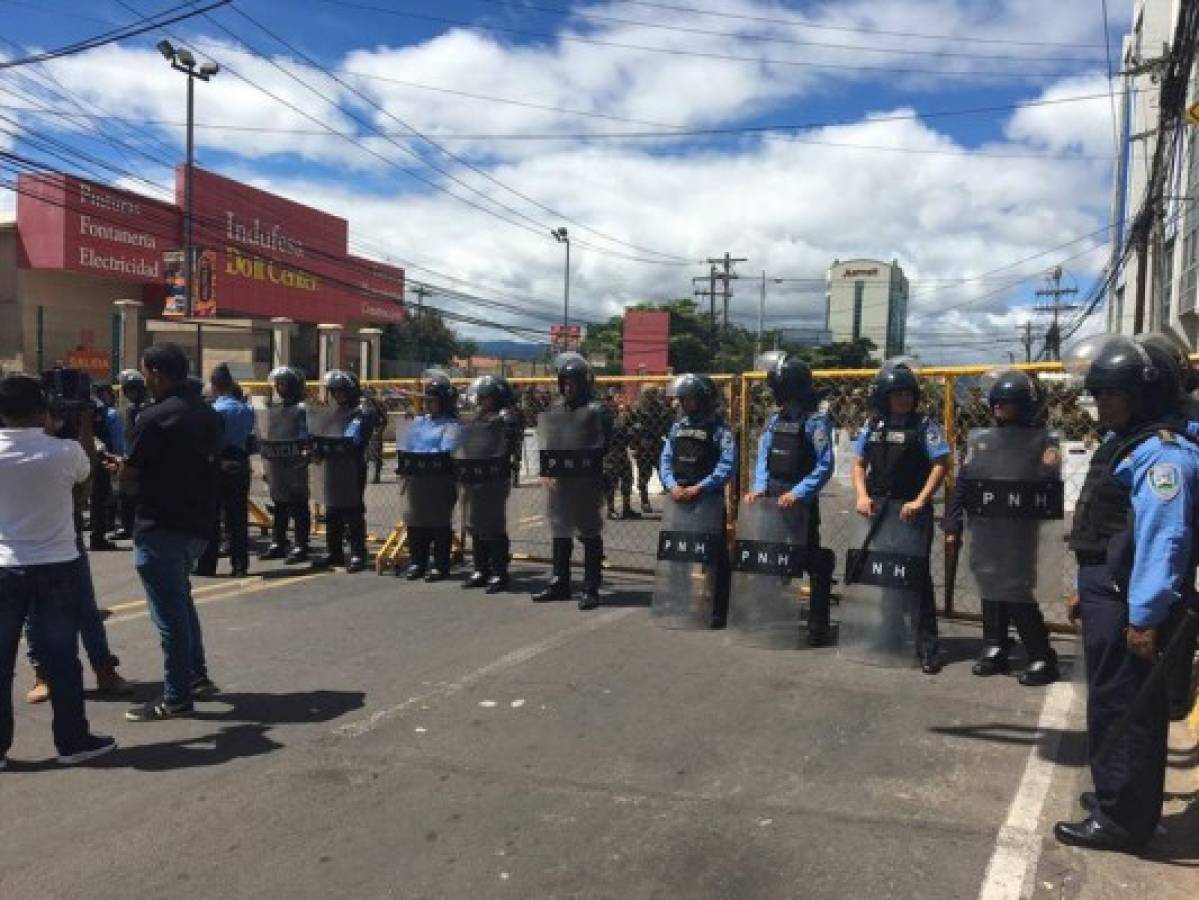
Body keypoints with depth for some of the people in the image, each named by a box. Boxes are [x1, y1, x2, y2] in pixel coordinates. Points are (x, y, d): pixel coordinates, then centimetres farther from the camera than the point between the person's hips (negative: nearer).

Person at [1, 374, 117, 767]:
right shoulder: (65, 451, -11)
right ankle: (73, 740, 16)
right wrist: (86, 436, 23)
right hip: (58, 567, -1)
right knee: (62, 658, 8)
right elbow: (84, 479, 10)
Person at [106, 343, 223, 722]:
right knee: (181, 600, 23)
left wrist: (121, 464, 12)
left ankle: (177, 698, 8)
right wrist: (133, 465, 17)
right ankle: (197, 677, 30)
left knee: (169, 611, 0)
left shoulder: (155, 417, -16)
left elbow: (128, 474, -11)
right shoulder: (207, 413, 8)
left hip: (160, 527, -8)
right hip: (197, 523, 8)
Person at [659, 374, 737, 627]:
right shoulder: (677, 426, 10)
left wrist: (698, 488, -21)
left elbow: (728, 465, -16)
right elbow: (665, 459, 7)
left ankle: (719, 611, 6)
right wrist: (672, 485, -11)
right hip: (679, 498, 6)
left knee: (716, 556, -1)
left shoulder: (720, 428, -7)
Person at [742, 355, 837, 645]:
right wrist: (759, 487, -3)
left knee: (813, 560, 0)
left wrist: (798, 493, -21)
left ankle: (818, 625, 9)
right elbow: (763, 457, 12)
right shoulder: (774, 419, 10)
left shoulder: (816, 421, -9)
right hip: (771, 499, 6)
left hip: (801, 502, -6)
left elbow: (825, 466, -14)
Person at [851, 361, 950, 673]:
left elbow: (941, 465, -10)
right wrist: (862, 495, -5)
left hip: (911, 510, -4)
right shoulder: (873, 426, 7)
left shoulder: (925, 426, -5)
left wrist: (920, 501, -17)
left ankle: (927, 646, 2)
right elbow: (859, 464, 11)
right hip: (877, 509, 4)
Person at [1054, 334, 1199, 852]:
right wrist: (1086, 590, 21)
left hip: (1129, 605, -10)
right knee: (1113, 703, 20)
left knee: (1124, 709, -1)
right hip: (1109, 595, 10)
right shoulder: (1125, 443, 15)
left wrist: (1146, 617, -26)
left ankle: (1121, 819, 10)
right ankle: (1119, 796, 35)